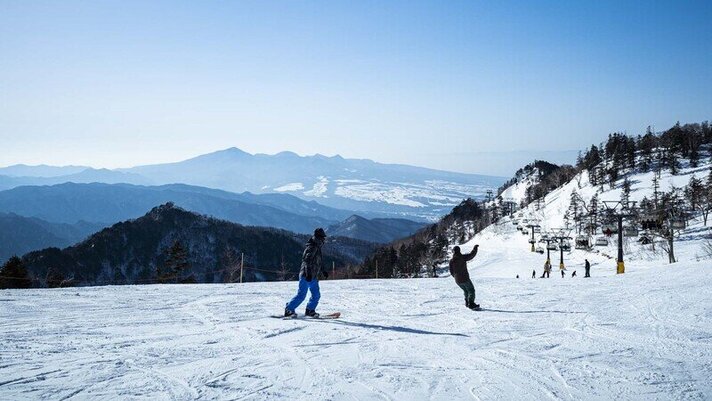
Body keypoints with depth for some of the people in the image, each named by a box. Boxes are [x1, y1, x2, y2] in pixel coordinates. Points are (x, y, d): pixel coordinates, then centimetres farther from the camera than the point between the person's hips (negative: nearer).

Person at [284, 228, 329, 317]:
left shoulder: (317, 248, 18)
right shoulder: (312, 247, -13)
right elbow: (307, 260, -25)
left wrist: (323, 271, 33)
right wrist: (308, 273, -33)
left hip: (313, 277, 10)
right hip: (306, 276, -10)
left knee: (316, 295, 8)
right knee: (301, 295, -9)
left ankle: (310, 310, 19)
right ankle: (289, 310, 0)